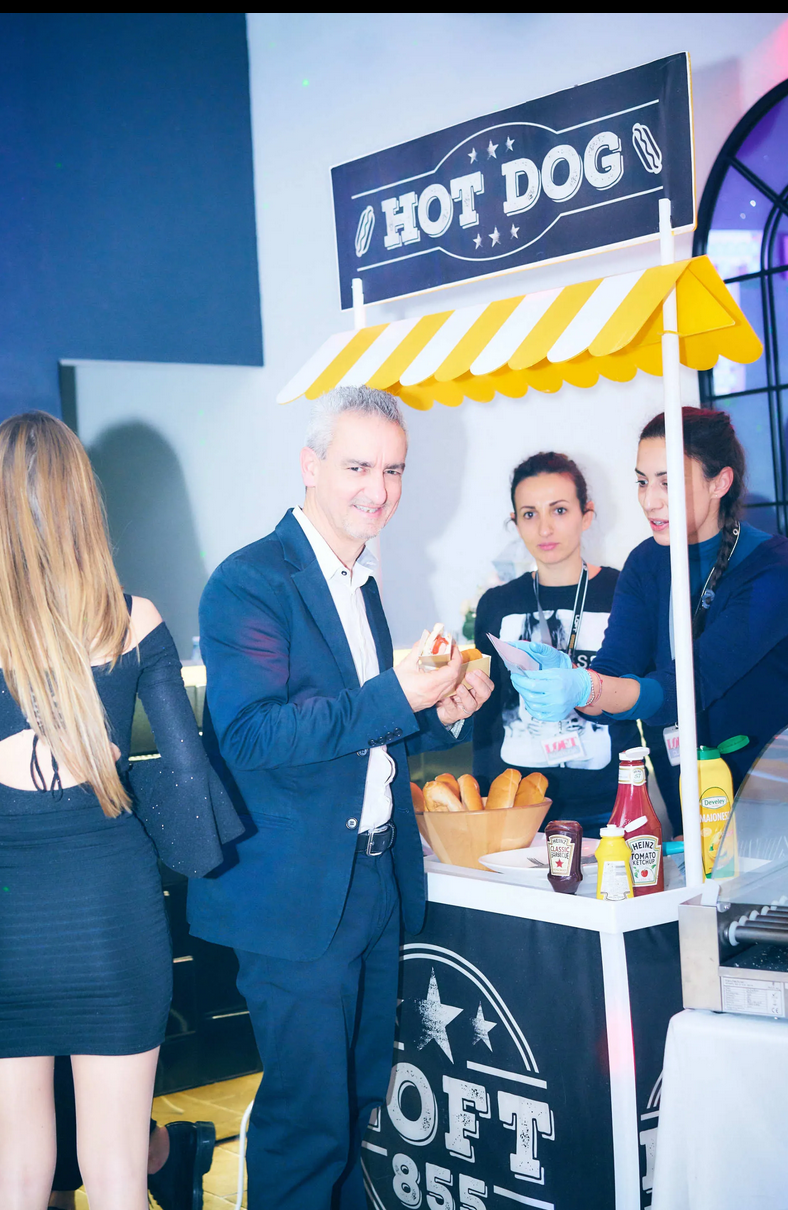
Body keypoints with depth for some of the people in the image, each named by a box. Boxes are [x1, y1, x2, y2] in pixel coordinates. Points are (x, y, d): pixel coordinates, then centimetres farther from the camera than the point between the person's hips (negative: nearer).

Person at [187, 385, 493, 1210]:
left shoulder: (360, 582, 14)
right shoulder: (250, 582, -14)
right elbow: (251, 732, -24)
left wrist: (443, 715, 1)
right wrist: (396, 696, -29)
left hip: (375, 884, 9)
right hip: (298, 893, -8)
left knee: (360, 1094, 18)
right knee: (310, 1110, -1)